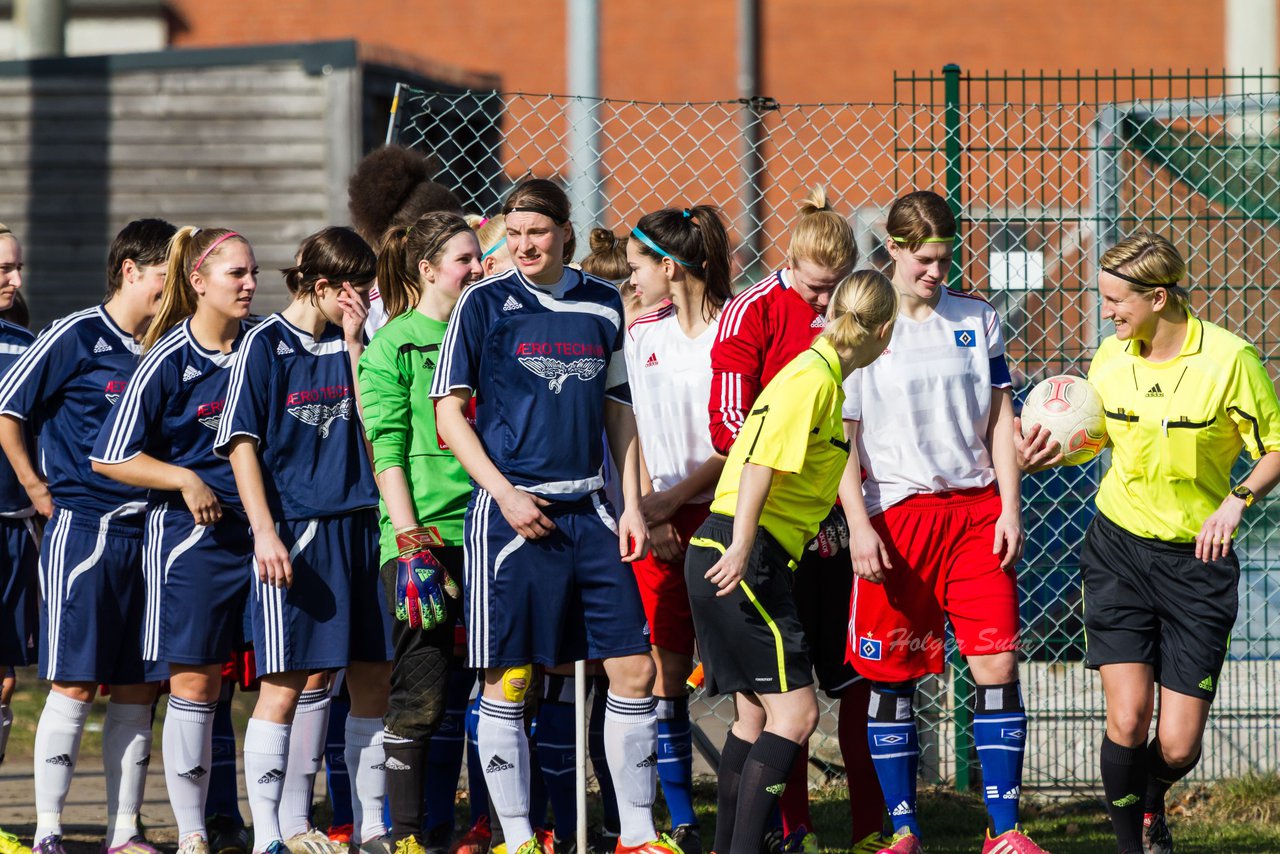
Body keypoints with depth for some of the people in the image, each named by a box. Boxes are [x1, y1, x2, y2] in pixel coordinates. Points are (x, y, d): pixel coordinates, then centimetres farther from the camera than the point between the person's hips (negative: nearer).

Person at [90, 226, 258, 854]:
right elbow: (110, 457, -4)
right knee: (195, 680, -4)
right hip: (189, 533, -4)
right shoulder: (168, 360, -6)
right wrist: (185, 480, -14)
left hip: (260, 526, 4)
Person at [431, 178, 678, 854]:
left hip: (588, 512, 4)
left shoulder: (602, 305, 10)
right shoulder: (486, 304, -1)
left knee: (634, 669, 1)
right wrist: (505, 493, -11)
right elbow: (449, 413, -1)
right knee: (508, 683, -2)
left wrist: (632, 505, 8)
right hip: (512, 512, -4)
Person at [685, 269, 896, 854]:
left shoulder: (818, 377, 18)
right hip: (744, 559, -10)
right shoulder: (811, 378, -11)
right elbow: (763, 461, -21)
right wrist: (741, 546, -28)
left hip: (738, 562, 10)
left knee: (755, 714, 15)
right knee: (795, 711, -12)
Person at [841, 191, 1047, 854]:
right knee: (892, 676, 0)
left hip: (976, 508, 3)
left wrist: (1009, 509, 3)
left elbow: (999, 419, 12)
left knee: (998, 666, -5)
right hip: (897, 513, -3)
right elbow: (840, 438, -2)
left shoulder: (976, 319, 9)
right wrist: (859, 525, -10)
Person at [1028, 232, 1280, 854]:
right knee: (1127, 718, -15)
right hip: (1118, 549, 2)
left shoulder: (1228, 358, -12)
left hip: (1197, 557, -2)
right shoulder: (1110, 360, 0)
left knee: (1178, 747, -2)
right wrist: (1051, 451, 0)